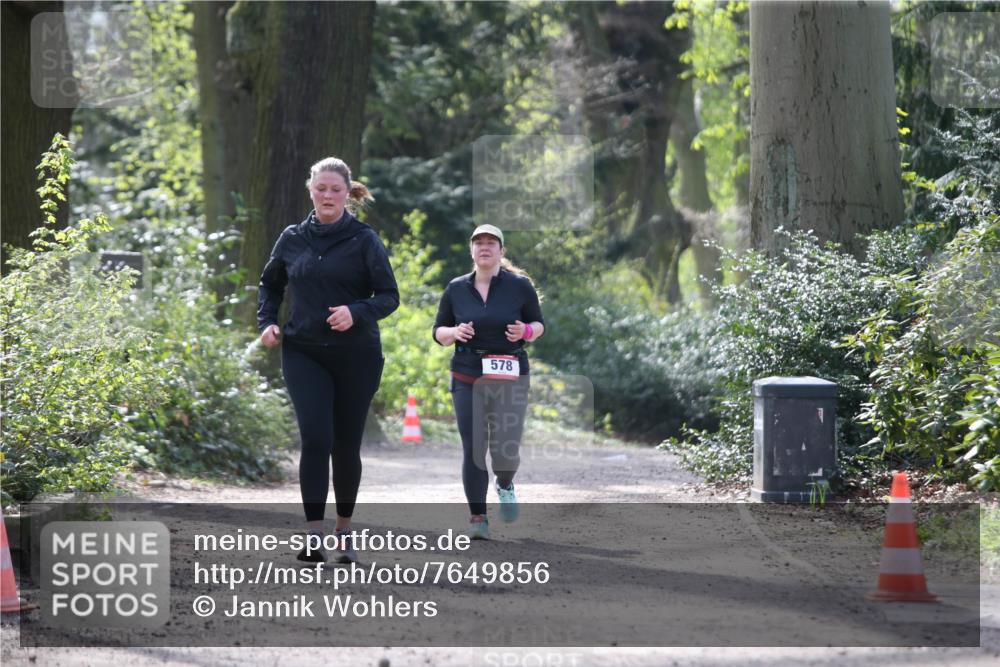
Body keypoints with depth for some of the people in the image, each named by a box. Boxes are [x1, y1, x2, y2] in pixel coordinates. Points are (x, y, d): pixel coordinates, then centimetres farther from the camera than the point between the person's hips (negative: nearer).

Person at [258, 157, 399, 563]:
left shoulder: (364, 240, -3)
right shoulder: (293, 239, 6)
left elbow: (389, 296, -4)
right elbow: (270, 284, 23)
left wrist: (357, 313, -23)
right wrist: (267, 322, 6)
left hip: (356, 357, -1)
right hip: (304, 354, 1)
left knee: (346, 446, 6)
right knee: (315, 439, -15)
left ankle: (344, 533, 24)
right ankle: (314, 537, -17)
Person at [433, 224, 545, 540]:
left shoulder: (520, 286, 2)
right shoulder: (456, 289, 7)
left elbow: (538, 324, 10)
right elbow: (438, 331, 13)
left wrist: (526, 331, -12)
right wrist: (454, 332, -10)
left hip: (510, 376, -1)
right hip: (467, 379, 1)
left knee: (506, 450, -6)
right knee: (473, 448, -6)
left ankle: (505, 485, 29)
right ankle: (478, 517, 2)